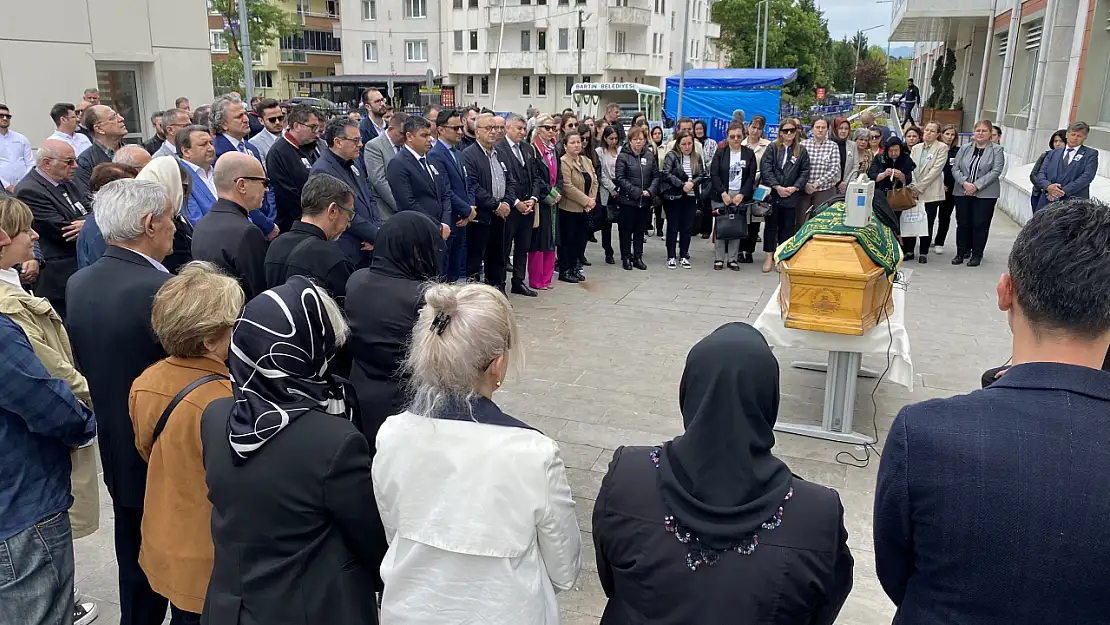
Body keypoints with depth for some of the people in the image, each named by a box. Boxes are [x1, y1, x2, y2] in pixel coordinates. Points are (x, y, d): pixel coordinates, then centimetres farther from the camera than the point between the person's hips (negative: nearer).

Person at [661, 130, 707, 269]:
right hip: (673, 197, -4)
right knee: (673, 227, 3)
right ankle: (671, 257, 10)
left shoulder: (697, 158, 8)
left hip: (690, 197, 4)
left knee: (687, 227, 8)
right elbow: (666, 174, -16)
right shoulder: (671, 156, -6)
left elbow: (704, 175, 5)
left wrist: (692, 183, -14)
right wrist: (682, 185, -19)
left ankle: (684, 256, 18)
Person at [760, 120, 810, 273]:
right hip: (772, 193, -1)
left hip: (791, 195, 1)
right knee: (771, 225, 4)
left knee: (787, 226, 6)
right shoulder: (772, 148, 1)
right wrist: (777, 187, -13)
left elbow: (804, 172, 4)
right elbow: (765, 169, -7)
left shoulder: (801, 151, 6)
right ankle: (769, 256, 10)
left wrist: (794, 188, -10)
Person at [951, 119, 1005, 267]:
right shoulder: (965, 148, 9)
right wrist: (964, 183, -15)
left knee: (980, 224, 0)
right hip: (963, 192, 3)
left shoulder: (997, 150, 0)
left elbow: (996, 171, -9)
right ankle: (962, 252, 17)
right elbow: (955, 168, 3)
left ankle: (976, 255, 9)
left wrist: (976, 185, -17)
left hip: (985, 194, -3)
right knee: (962, 223, 6)